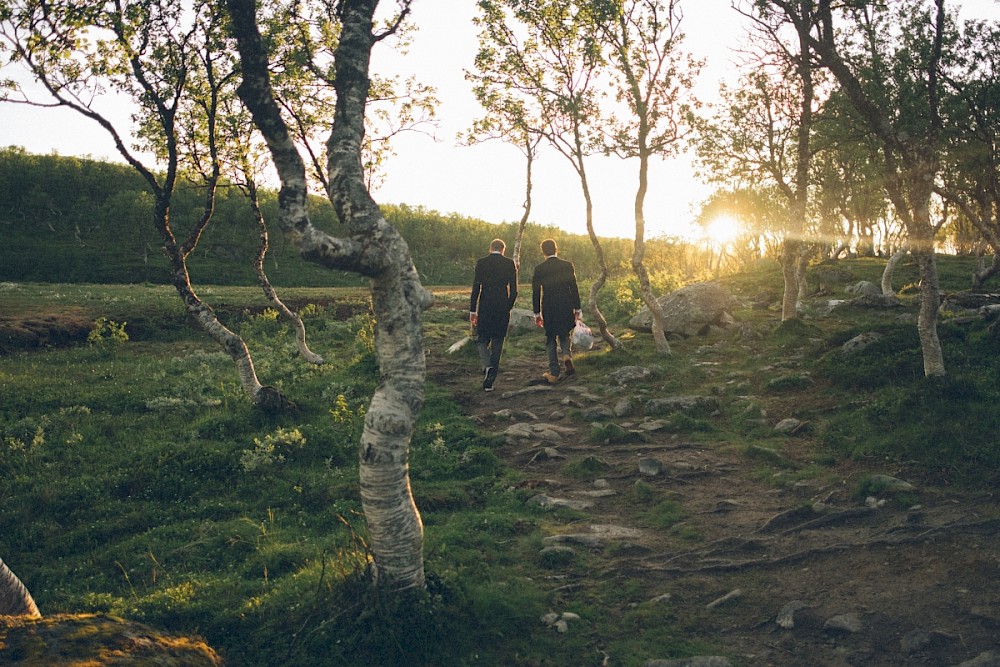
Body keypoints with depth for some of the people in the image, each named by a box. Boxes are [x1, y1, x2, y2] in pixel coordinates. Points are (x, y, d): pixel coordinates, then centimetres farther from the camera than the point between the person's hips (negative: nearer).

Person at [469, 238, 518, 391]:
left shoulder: (481, 262, -2)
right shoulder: (509, 263, 1)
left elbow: (476, 287, -6)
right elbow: (514, 290, 0)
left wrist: (472, 310, -1)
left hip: (485, 309, -1)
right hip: (503, 309, 1)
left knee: (481, 340, 13)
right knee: (497, 343, 9)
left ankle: (487, 365, -16)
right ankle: (489, 381, 10)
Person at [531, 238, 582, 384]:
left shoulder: (539, 269, -3)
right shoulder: (567, 266, -3)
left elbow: (535, 293, -1)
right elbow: (574, 289, -2)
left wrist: (537, 313, 7)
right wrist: (577, 309, 6)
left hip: (548, 310, -1)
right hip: (566, 308, 1)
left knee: (551, 340, 10)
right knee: (564, 334, 21)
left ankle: (554, 374, 7)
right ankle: (567, 354, -9)